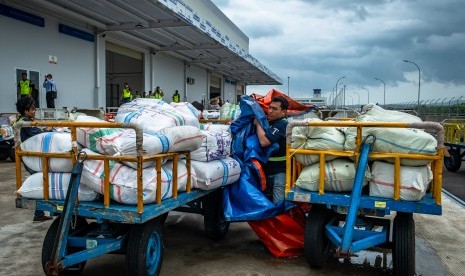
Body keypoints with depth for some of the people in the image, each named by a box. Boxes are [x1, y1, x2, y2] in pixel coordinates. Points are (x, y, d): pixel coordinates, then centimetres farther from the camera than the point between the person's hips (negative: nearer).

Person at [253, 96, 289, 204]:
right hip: (267, 168, 9)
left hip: (279, 171, -9)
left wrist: (257, 123, -15)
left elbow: (264, 141, -29)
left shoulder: (282, 124, -19)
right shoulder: (269, 121, 9)